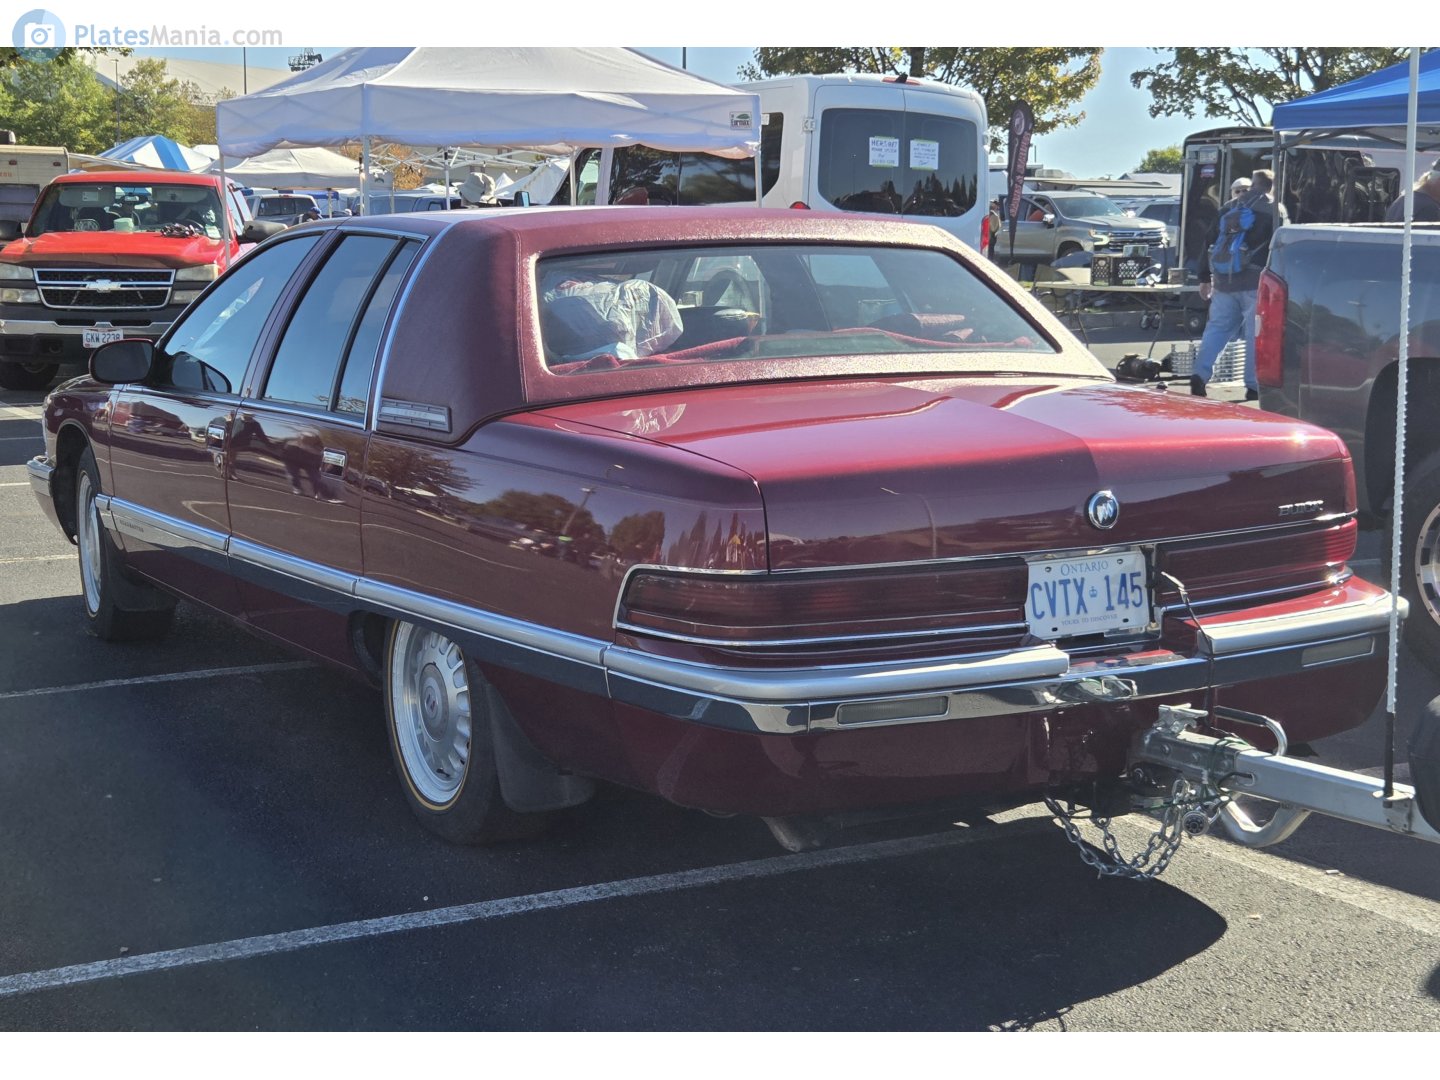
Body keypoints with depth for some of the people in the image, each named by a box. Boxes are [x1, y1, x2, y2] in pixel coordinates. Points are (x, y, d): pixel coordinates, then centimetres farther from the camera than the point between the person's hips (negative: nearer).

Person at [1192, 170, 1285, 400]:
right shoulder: (1275, 209, 0)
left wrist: (1205, 277, 19)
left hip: (1224, 280, 4)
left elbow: (1210, 242, 15)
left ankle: (1199, 376, 1)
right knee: (1256, 333, 0)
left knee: (1217, 327, 11)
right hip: (1255, 281, -4)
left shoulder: (1229, 207, 14)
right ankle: (1253, 386, -1)